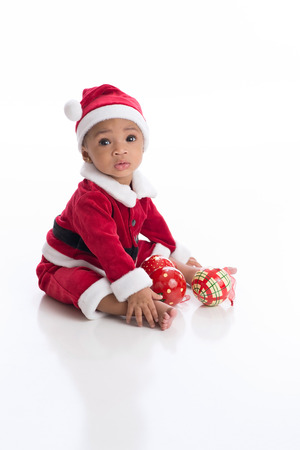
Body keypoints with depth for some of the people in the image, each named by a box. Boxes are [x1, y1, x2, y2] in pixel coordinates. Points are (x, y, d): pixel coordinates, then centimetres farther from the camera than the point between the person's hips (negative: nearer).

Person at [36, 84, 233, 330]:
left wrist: (177, 257, 22)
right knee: (80, 283, -39)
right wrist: (134, 290, -45)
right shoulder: (90, 199, -34)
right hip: (70, 265, -9)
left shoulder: (138, 191, -5)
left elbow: (153, 222, 13)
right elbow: (106, 247, -40)